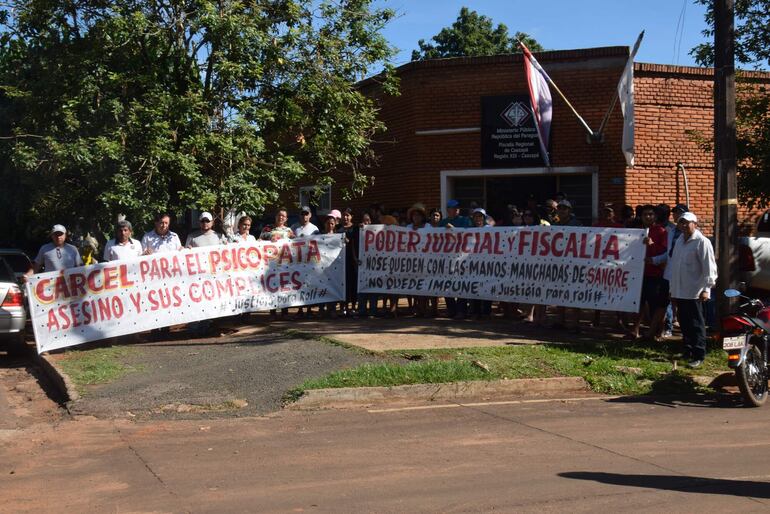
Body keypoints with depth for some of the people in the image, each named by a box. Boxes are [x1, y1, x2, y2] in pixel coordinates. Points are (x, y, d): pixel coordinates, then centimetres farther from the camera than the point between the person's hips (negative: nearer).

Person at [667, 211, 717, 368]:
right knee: (684, 324, 15)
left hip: (694, 291, -8)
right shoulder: (679, 240, 14)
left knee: (696, 325, -4)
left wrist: (706, 288, -19)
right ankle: (688, 350, 26)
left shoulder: (702, 242, -11)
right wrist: (671, 285, 17)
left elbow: (709, 267, -14)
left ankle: (698, 356, -1)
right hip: (679, 290, 8)